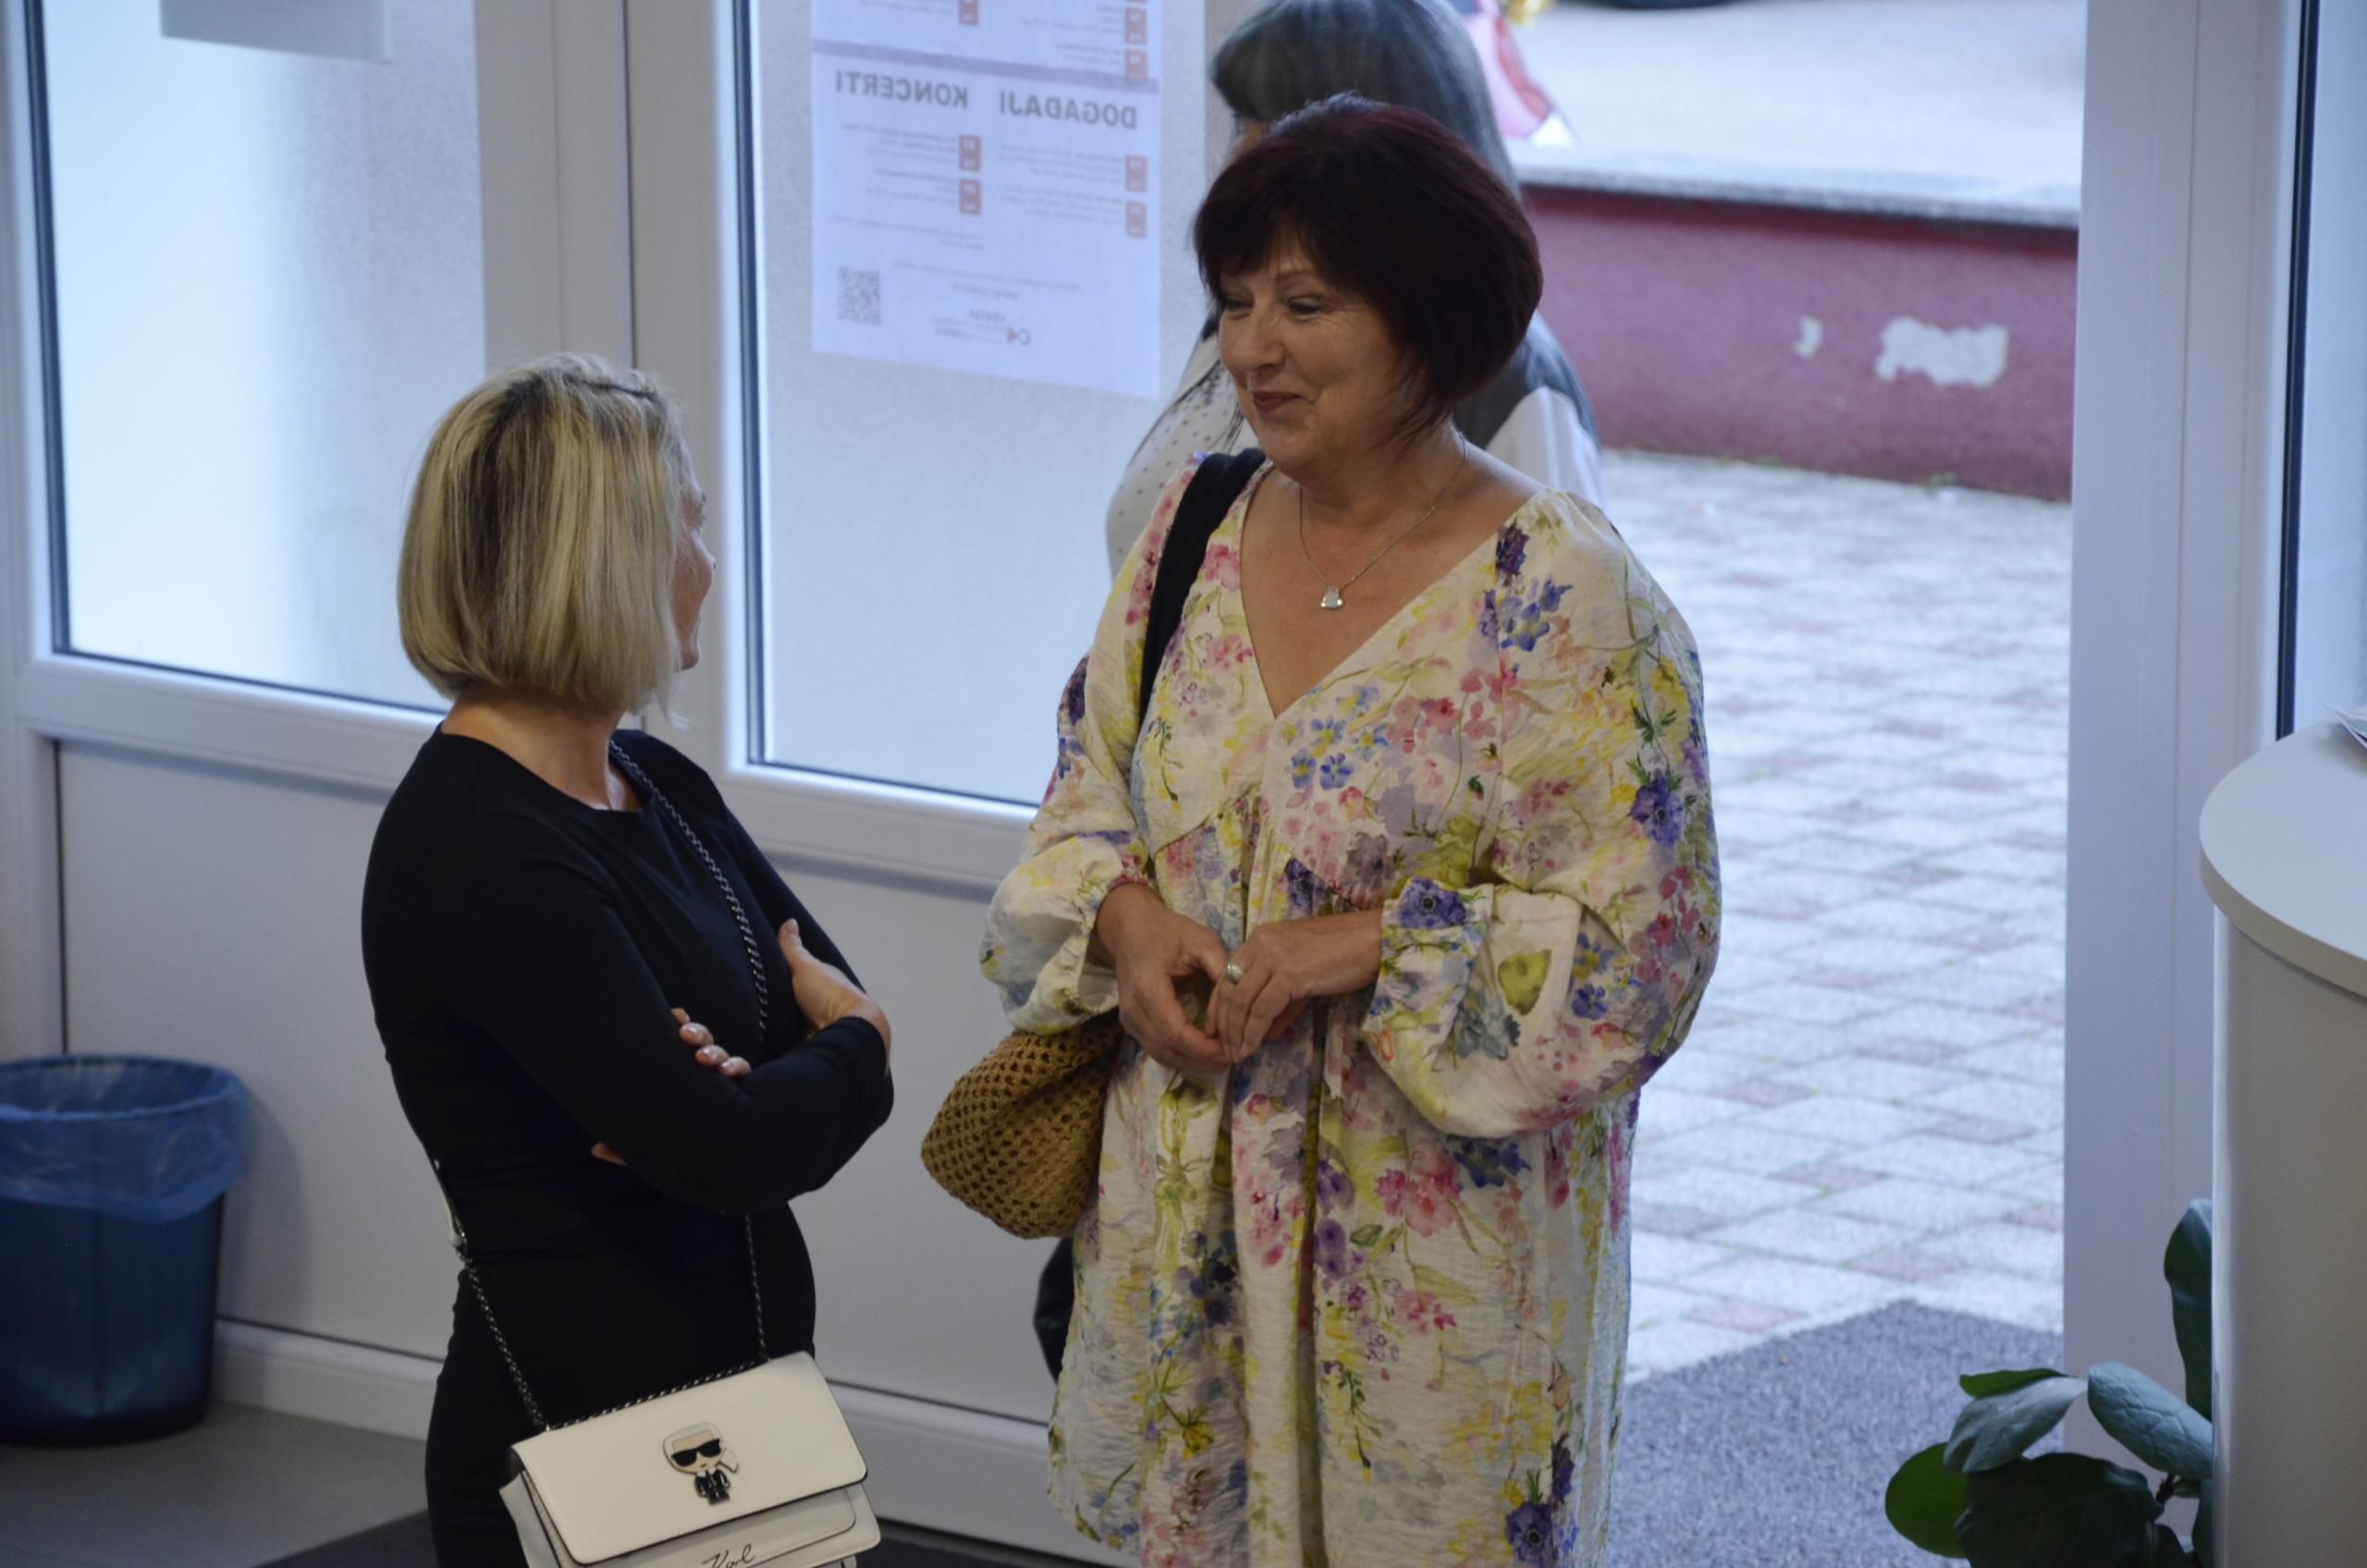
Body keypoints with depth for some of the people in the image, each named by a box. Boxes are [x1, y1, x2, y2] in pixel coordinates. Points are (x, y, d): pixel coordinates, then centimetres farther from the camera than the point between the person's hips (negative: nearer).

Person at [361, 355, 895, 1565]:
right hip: (584, 1430, -8)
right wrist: (849, 1051, -3)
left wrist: (738, 1088, -16)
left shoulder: (660, 788, 9)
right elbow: (724, 1152, -24)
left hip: (744, 1386, 8)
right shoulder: (478, 851, -20)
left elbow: (843, 1008, 6)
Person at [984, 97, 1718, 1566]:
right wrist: (1130, 920, -8)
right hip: (1189, 1210, 5)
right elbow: (1088, 795, 13)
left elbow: (1640, 946, -14)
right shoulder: (1195, 529, 4)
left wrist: (1373, 947, -21)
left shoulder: (1565, 596, -14)